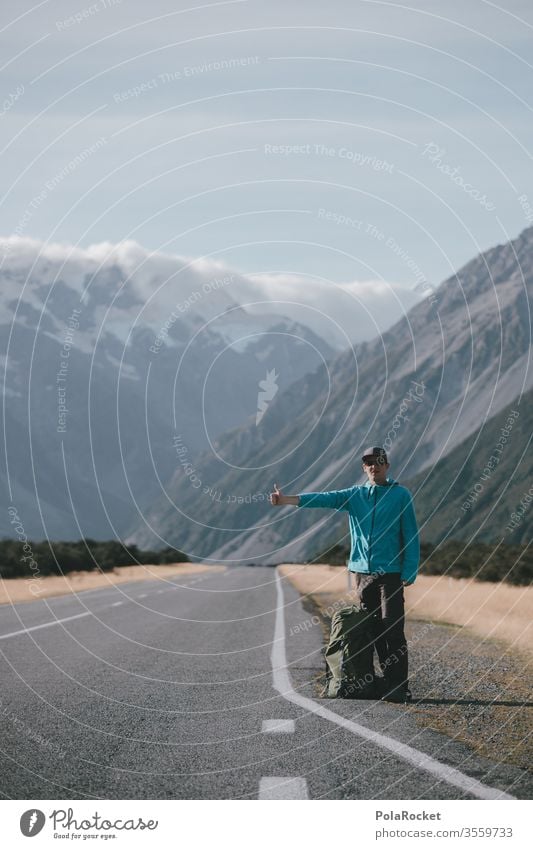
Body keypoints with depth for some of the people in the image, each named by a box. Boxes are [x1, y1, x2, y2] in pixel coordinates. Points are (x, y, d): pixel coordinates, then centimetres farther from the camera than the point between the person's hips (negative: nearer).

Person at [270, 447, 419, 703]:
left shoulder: (401, 495, 1)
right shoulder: (355, 495, 11)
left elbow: (411, 536, 0)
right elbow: (324, 498, -2)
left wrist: (409, 573, -9)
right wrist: (287, 500, -16)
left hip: (391, 573, -5)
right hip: (362, 572, 5)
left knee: (392, 630, -11)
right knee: (374, 631, 6)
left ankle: (399, 687, -12)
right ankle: (389, 682, 12)